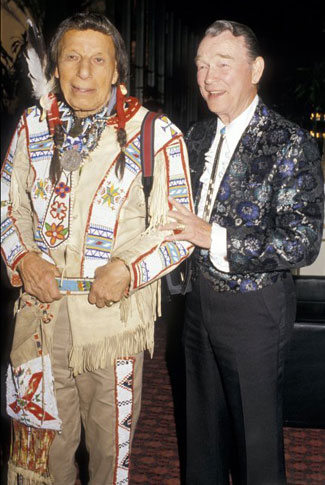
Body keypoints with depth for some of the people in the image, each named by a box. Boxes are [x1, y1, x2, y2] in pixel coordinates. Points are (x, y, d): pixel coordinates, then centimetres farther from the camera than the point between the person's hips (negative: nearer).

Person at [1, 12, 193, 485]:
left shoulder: (157, 135, -7)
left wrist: (127, 270, -19)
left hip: (114, 309, -3)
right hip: (40, 306, 3)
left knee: (111, 436, 15)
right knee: (40, 437, 17)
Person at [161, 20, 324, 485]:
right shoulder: (198, 136, 6)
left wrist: (214, 238, -22)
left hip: (254, 308, -6)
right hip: (200, 299, 6)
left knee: (256, 434, 11)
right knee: (203, 423, 22)